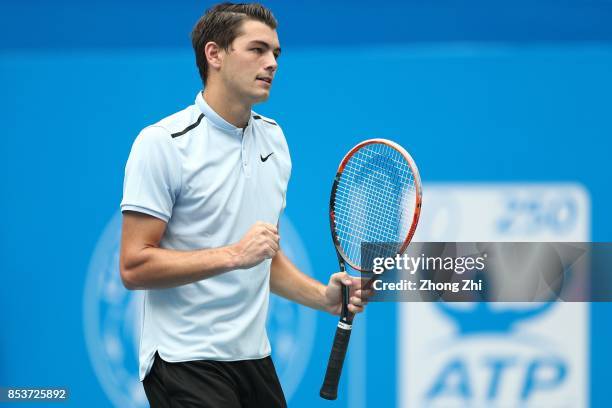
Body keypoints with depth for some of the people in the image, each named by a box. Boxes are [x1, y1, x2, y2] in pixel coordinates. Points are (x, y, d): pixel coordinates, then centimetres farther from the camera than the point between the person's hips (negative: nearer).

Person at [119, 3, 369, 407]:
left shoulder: (273, 138, 12)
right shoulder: (163, 143, -10)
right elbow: (134, 267, -16)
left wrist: (323, 297, 4)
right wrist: (233, 255, -22)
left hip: (254, 357, 7)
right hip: (186, 360, -7)